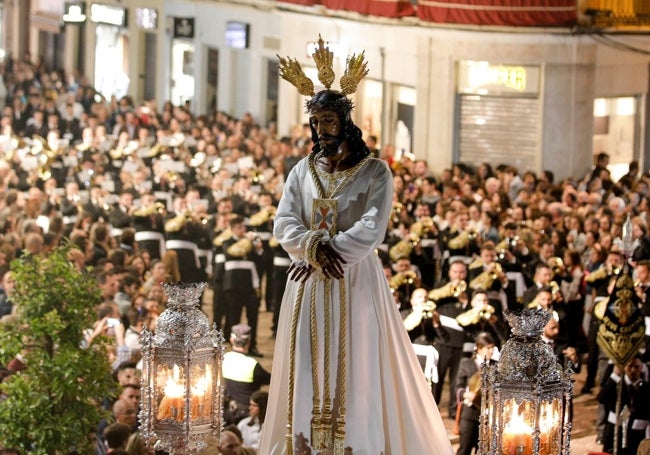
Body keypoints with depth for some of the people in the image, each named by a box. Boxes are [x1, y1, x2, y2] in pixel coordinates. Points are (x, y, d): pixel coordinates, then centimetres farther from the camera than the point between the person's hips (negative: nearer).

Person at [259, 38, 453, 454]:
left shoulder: (375, 172, -4)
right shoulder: (303, 171, 9)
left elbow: (371, 230, -14)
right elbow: (284, 224, 0)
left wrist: (322, 250, -16)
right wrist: (316, 247, -18)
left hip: (355, 282, -4)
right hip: (309, 286, 4)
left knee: (354, 368, -2)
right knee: (308, 368, 3)